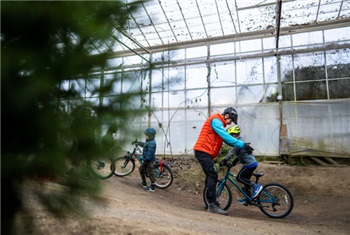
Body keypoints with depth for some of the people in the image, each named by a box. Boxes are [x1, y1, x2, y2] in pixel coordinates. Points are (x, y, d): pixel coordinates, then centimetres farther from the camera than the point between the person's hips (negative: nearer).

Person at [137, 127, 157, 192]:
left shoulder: (152, 143, -24)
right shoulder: (148, 142, 9)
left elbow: (150, 153, -28)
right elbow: (144, 144, 31)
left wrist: (146, 159, -23)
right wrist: (138, 142, 38)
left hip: (150, 160, -11)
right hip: (146, 160, 11)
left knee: (150, 173, -4)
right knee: (141, 169, 21)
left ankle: (152, 187, 6)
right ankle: (144, 183, 35)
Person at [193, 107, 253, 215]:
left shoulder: (218, 123, 22)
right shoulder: (216, 120, -11)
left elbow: (226, 139, 17)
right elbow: (226, 137, -21)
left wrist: (241, 145, 7)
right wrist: (242, 144, -22)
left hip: (205, 152, 11)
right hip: (203, 151, -11)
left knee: (211, 176, 15)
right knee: (213, 175, -14)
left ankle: (210, 202, 24)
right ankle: (213, 205, -12)